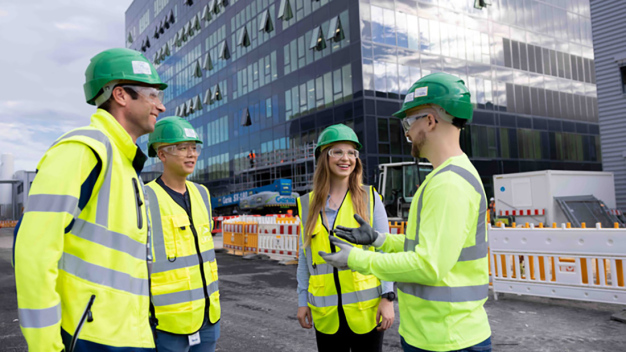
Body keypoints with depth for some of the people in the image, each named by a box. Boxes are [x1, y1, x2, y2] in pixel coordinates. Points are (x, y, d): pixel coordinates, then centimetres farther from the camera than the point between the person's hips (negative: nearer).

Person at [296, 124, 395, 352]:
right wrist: (302, 300, 8)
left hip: (366, 308, -2)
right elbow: (305, 257, 9)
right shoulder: (308, 204, 4)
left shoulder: (369, 198, -2)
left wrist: (388, 298, -7)